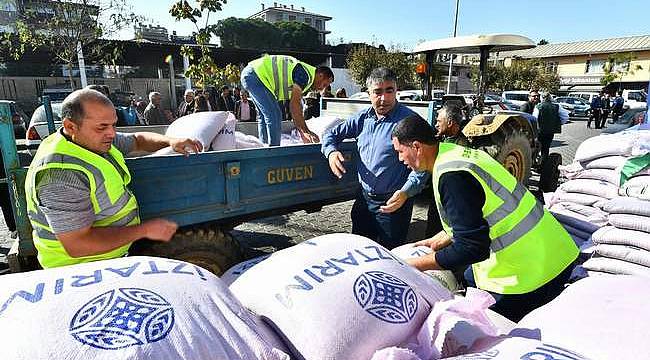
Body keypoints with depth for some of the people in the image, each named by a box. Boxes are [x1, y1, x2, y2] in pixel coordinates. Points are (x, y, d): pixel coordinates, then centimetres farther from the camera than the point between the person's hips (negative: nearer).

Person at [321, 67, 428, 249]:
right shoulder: (363, 118, 4)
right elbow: (332, 134, 14)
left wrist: (406, 192, -32)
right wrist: (331, 152, -7)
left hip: (393, 202, -6)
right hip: (364, 198, 6)